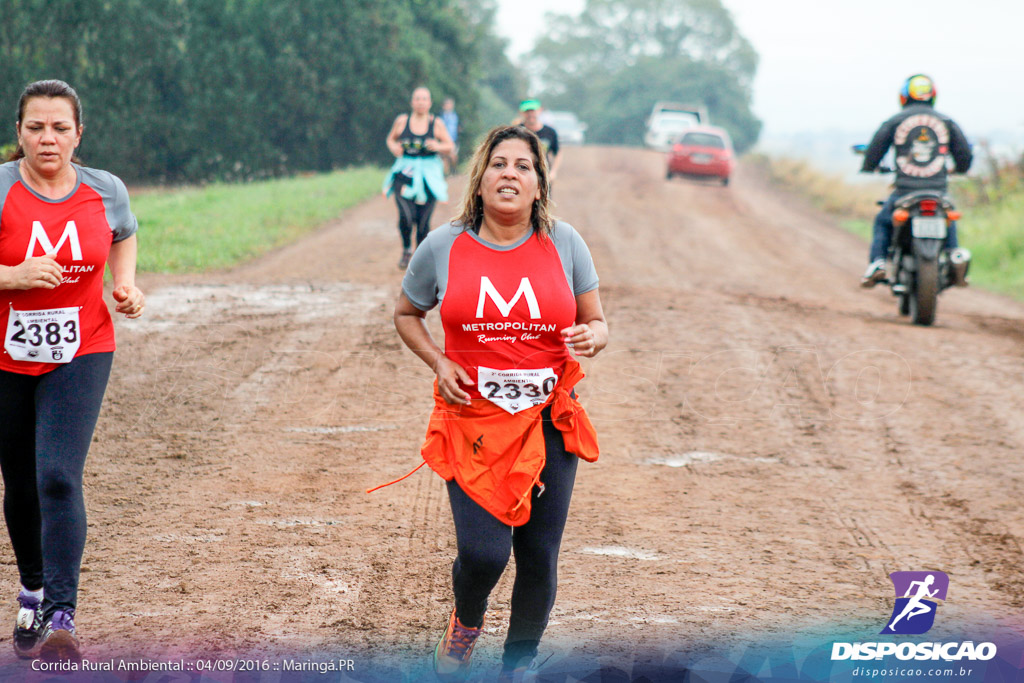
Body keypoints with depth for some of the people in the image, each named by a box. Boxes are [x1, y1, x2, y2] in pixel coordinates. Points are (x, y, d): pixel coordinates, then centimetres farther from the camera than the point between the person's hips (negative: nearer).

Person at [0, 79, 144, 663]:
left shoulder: (106, 191, -2)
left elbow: (125, 234, 20)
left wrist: (127, 286, 4)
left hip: (81, 354, 0)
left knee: (59, 478, -17)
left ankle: (61, 618, -17)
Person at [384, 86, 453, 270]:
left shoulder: (436, 124, 1)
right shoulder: (402, 121, 3)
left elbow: (449, 146, 6)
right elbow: (391, 139, 17)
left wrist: (438, 147, -14)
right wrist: (394, 147, -4)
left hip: (428, 175, 0)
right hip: (405, 173, 0)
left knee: (423, 221, -1)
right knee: (406, 216, -16)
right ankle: (406, 250, 11)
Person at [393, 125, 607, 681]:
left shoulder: (563, 244, 0)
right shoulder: (444, 248, -1)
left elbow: (596, 321, 9)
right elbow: (406, 313, 14)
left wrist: (593, 337, -15)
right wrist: (438, 363, -3)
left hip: (549, 423, 1)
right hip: (473, 422, -1)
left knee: (539, 557, 2)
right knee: (483, 552, -13)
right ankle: (466, 623, 24)